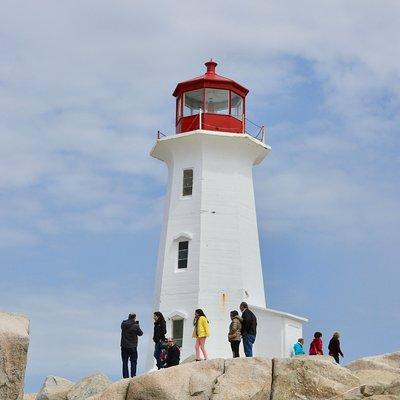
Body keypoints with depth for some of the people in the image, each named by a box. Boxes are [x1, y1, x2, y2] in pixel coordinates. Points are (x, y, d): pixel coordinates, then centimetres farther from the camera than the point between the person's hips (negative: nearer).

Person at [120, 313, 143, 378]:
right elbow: (140, 333, -1)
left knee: (125, 362, 9)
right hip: (132, 347, -3)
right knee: (133, 362, 7)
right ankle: (133, 376, 5)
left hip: (124, 346, 3)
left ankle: (125, 376, 9)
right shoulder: (135, 326, -15)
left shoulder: (123, 324, -2)